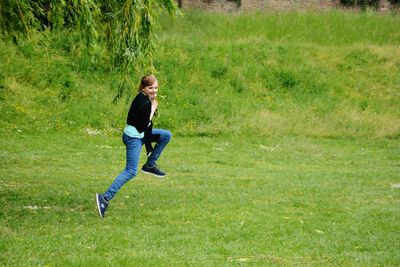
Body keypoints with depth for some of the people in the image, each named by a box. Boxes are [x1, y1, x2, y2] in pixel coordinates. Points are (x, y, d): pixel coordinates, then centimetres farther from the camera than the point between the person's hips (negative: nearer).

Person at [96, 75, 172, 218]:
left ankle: (150, 165, 21)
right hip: (134, 137, -10)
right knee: (131, 171, -14)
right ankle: (105, 198, -21)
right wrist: (152, 110, -14)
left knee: (166, 135, 19)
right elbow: (143, 126, -20)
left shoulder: (143, 98, 5)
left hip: (140, 134, 10)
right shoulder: (144, 104, -24)